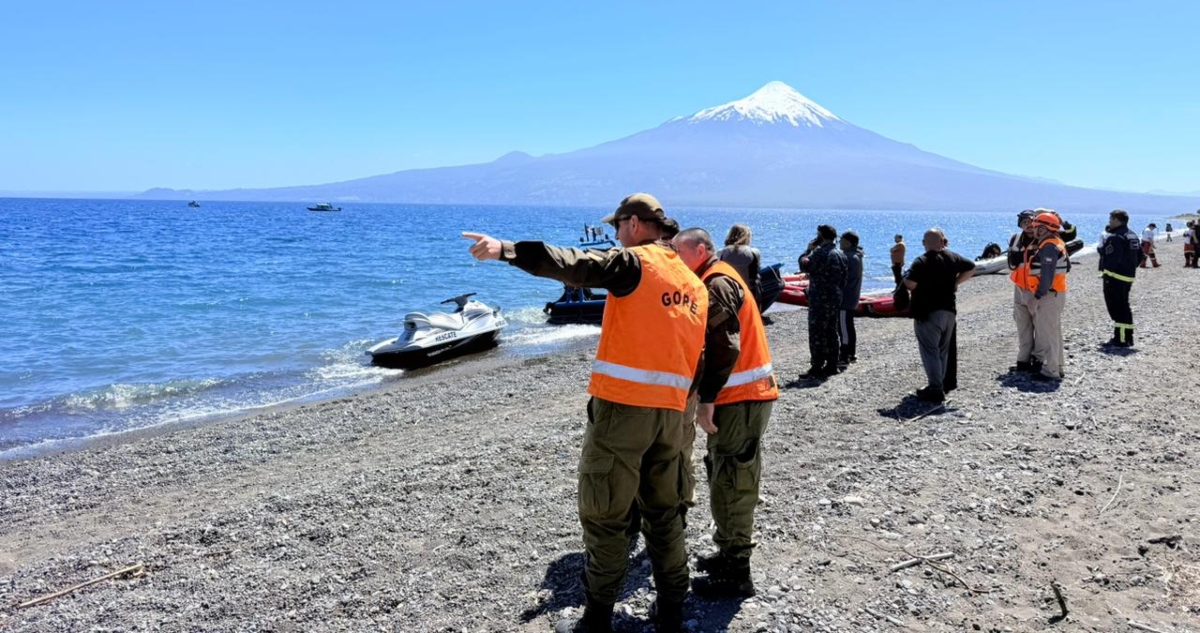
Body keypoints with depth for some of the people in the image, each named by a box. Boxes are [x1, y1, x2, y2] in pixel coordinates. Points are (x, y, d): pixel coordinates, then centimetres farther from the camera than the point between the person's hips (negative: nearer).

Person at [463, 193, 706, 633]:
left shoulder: (634, 262, -8)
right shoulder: (693, 282, 15)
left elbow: (574, 265, -23)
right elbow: (696, 352, 17)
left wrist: (507, 250, -26)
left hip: (622, 405, -7)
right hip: (671, 411, 7)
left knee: (604, 515, 3)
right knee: (664, 512, 17)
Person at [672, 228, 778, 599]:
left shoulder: (717, 283, -14)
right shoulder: (720, 279, 18)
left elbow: (724, 348, -23)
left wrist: (706, 400, -21)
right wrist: (711, 396, 8)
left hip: (740, 400, -10)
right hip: (747, 396, 10)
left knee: (729, 486, -4)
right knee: (730, 482, 18)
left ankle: (736, 575, 3)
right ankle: (730, 555, 30)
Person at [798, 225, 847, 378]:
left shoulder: (820, 253, -17)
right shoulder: (840, 254, 13)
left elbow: (804, 266, -16)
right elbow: (843, 279, 16)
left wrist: (809, 249, -4)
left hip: (820, 300, -9)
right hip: (835, 299, 9)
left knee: (817, 334, -7)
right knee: (831, 332, 13)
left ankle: (817, 368, -8)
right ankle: (832, 365, 17)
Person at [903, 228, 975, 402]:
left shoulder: (921, 262, -16)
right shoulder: (953, 257, 5)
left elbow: (909, 283, -25)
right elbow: (971, 268, 18)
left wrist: (918, 287, -3)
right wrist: (955, 282, 17)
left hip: (927, 312, -7)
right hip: (949, 310, 7)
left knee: (930, 350, -3)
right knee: (943, 350, 17)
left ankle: (936, 389, -7)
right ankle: (940, 384, 25)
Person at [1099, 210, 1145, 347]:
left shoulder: (1115, 237, -16)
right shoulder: (1132, 236, 15)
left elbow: (1113, 259, -24)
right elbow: (1141, 256, 19)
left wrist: (1105, 272, -13)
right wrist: (1130, 268, 18)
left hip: (1115, 277, -10)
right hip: (1129, 277, 10)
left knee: (1117, 309, -6)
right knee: (1124, 307, 17)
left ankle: (1120, 340, -6)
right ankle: (1127, 338, 23)